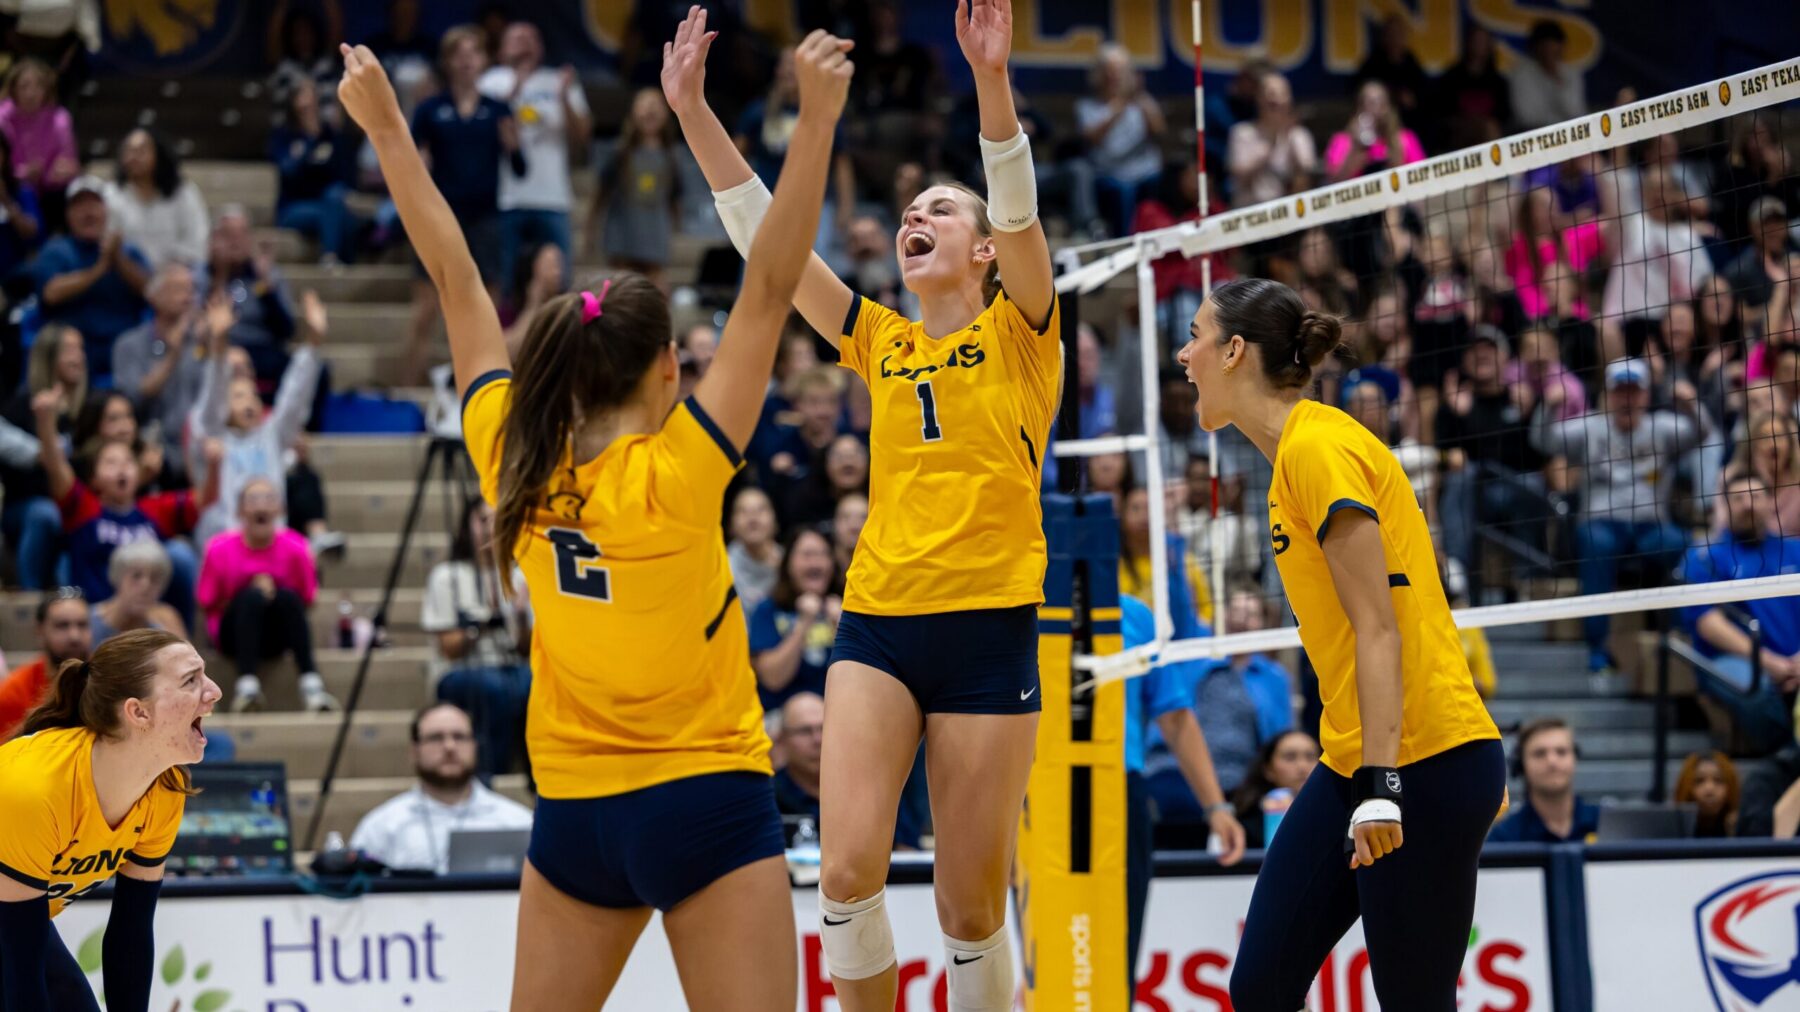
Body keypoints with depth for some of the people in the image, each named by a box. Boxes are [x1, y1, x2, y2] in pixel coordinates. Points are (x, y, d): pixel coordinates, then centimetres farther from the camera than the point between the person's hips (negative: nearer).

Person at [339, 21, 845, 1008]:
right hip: (705, 798, -6)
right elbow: (769, 288, -18)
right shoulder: (674, 473, -14)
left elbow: (455, 281, 5)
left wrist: (387, 130, 11)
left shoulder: (513, 465, -2)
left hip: (573, 810, 6)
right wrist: (816, 119, -20)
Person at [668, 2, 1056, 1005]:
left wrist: (992, 80, -28)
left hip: (989, 625, -3)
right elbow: (762, 231, 8)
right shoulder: (881, 341, 13)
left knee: (972, 902, 0)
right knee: (848, 865, -14)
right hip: (877, 621, 3)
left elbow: (1018, 208, -13)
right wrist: (694, 110, -1)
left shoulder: (1018, 334, 4)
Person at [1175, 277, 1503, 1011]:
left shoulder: (1318, 447, -13)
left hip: (1425, 760, -10)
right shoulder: (1296, 451, 15)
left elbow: (1379, 628, -18)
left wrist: (1381, 783, -24)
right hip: (1352, 761, 10)